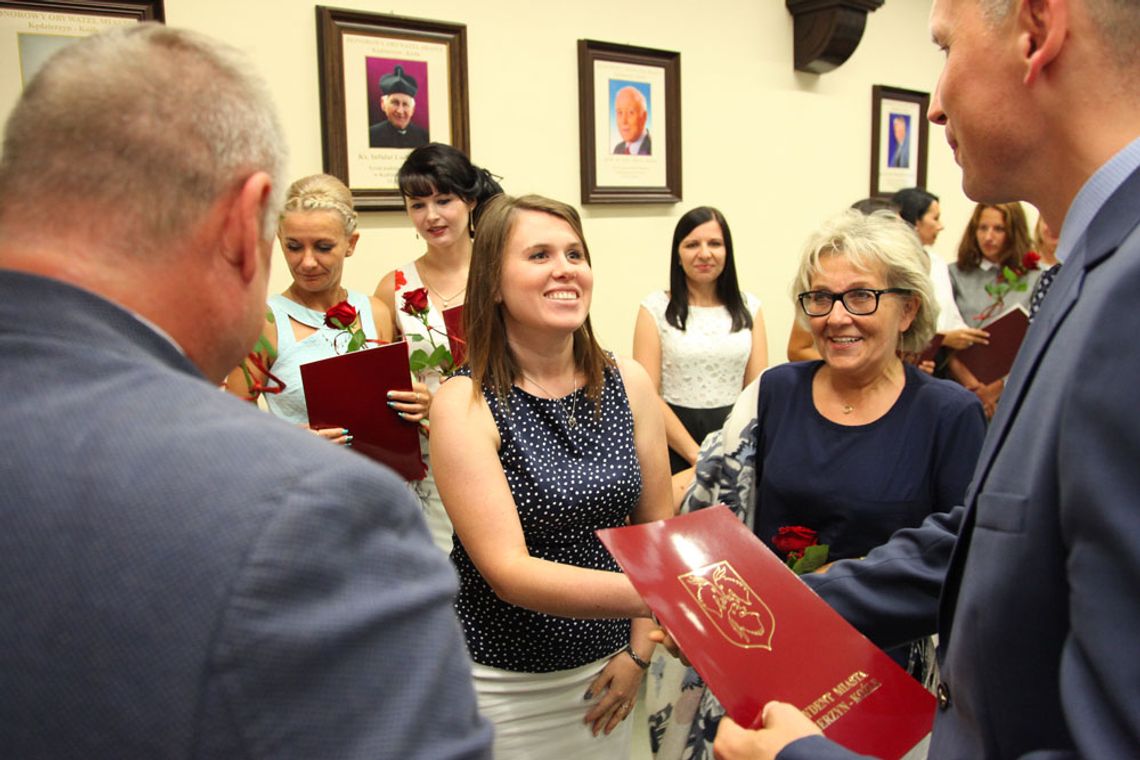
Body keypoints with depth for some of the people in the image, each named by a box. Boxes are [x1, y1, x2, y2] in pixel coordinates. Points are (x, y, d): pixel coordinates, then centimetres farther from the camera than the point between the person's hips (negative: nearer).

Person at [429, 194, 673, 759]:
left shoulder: (628, 382, -5)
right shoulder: (465, 403, -16)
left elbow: (656, 526, 4)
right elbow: (508, 573, -22)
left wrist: (640, 648, 1)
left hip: (604, 666, 4)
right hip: (502, 683, -3)